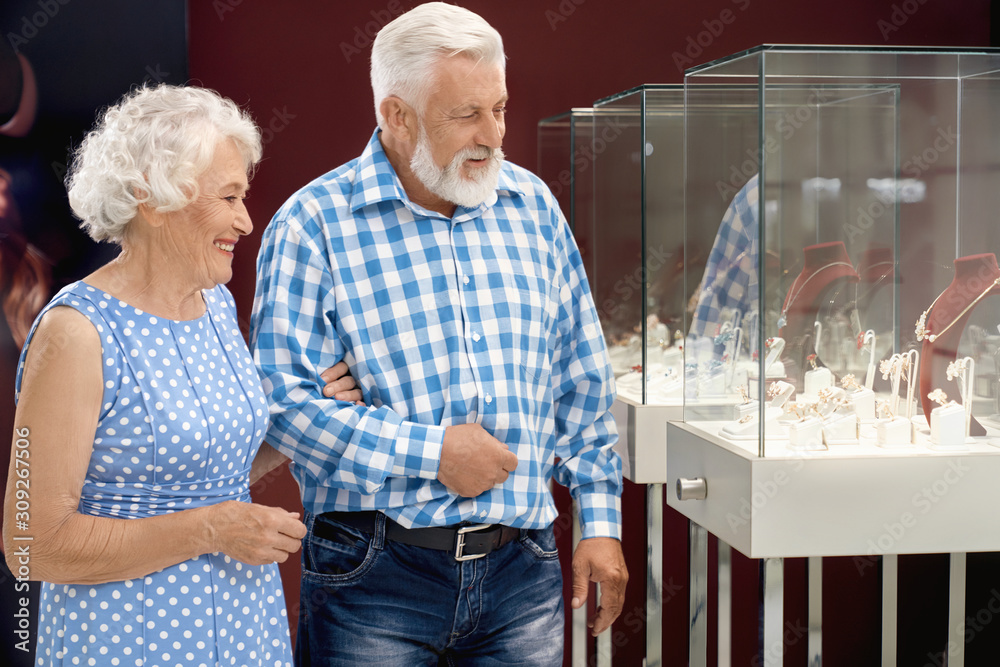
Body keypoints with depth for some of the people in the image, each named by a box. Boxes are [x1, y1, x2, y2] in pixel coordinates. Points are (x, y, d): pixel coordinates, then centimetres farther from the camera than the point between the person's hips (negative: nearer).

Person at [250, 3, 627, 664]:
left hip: (523, 565, 4)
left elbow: (582, 379, 13)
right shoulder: (313, 225, -8)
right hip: (374, 577, -4)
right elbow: (282, 397, -14)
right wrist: (431, 453, -16)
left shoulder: (533, 206, 7)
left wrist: (600, 520, 10)